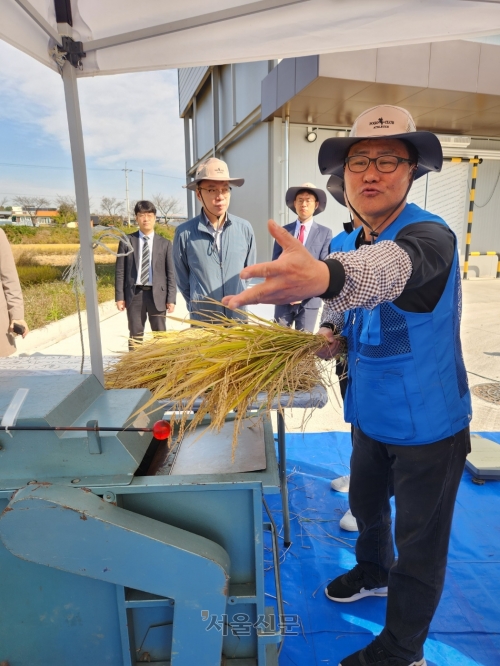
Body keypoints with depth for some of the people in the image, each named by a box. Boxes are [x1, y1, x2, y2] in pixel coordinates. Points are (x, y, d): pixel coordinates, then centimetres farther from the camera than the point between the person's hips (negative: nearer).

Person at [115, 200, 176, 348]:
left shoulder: (165, 243, 4)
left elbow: (170, 273, 2)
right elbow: (120, 271, 3)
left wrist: (171, 299, -4)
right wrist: (119, 297, -2)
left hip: (157, 294, 0)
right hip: (134, 293, 0)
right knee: (135, 335, 8)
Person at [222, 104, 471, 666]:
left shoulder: (429, 236, -25)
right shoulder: (347, 245, -2)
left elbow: (393, 266, -49)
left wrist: (323, 276, -70)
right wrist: (331, 335, -9)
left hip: (429, 425, -6)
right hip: (370, 415, 7)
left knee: (420, 541, 12)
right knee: (365, 503, 27)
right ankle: (374, 572, 58)